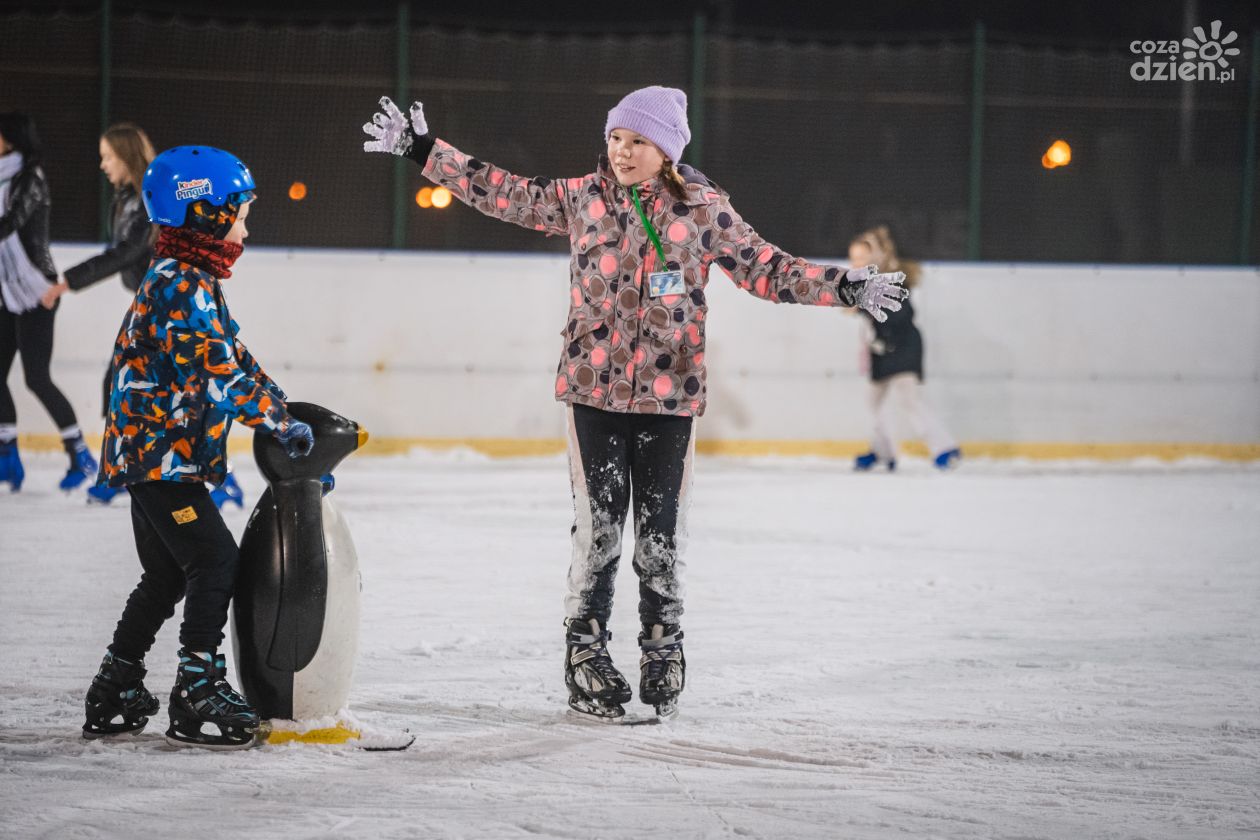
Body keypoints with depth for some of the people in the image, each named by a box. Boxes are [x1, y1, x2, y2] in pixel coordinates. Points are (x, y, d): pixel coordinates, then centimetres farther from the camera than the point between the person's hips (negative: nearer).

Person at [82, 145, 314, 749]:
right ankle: (198, 692, -9)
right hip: (162, 453, -11)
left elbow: (231, 356, 20)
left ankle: (113, 697, 22)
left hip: (147, 453, 11)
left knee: (167, 574, 16)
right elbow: (219, 373, -24)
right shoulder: (183, 287, -18)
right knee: (215, 562, -10)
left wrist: (282, 409, 12)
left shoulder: (187, 281, 15)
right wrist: (281, 424, -21)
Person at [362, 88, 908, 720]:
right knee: (597, 526, -2)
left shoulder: (702, 208, 0)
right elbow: (500, 193, 8)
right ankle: (585, 653, 11)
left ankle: (663, 656, 19)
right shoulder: (581, 198, 3)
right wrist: (421, 148, 5)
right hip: (594, 386, 0)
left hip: (670, 390, 0)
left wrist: (844, 287, -7)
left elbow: (763, 267, 2)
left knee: (660, 532, 5)